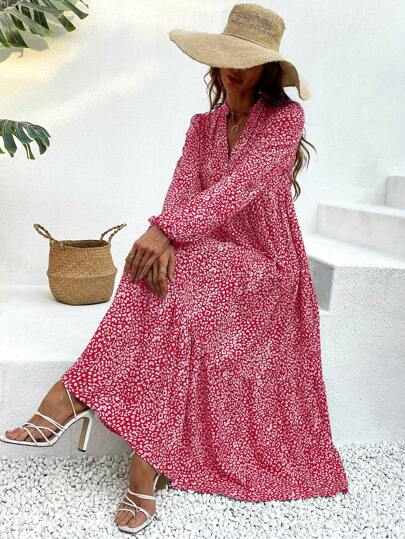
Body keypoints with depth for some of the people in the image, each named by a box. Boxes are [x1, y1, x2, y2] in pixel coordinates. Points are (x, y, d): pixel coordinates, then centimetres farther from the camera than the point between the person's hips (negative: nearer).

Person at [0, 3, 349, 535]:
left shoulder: (285, 116, -7)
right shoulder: (204, 125, 11)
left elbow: (239, 186, -22)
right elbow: (183, 188, -5)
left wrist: (165, 231, -33)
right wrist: (165, 243, -28)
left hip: (266, 264, -4)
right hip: (210, 260, 5)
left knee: (172, 287, -32)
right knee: (159, 272, -29)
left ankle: (75, 395, -25)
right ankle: (151, 460, -28)